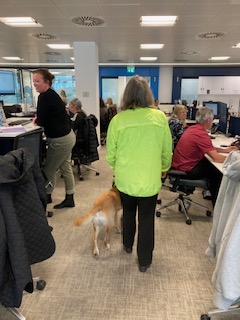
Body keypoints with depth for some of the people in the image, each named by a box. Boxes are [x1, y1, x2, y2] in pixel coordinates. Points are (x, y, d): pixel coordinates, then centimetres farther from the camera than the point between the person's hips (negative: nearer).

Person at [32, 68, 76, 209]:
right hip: (67, 136, 10)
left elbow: (41, 122, -18)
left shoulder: (45, 96, -19)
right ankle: (69, 199, 27)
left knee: (49, 170, 6)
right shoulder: (51, 94, 11)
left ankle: (47, 196, 26)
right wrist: (39, 119, 3)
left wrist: (36, 120, 2)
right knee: (65, 168, 16)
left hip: (60, 140, -10)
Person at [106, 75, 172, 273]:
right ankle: (144, 260, 29)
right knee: (147, 218, 16)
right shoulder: (160, 117, -8)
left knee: (128, 211, 26)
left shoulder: (118, 119, -10)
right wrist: (164, 168, 20)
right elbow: (167, 150, 1)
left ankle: (128, 245, 47)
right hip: (150, 179, 0)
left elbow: (110, 154, -2)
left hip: (125, 179, 1)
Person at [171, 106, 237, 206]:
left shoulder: (192, 128, 4)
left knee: (210, 164, 23)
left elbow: (209, 148, 17)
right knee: (218, 172, 11)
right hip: (186, 170, -9)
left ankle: (210, 191, 39)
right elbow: (216, 158, -27)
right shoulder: (202, 134, -25)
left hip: (179, 163, 9)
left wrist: (225, 150, 16)